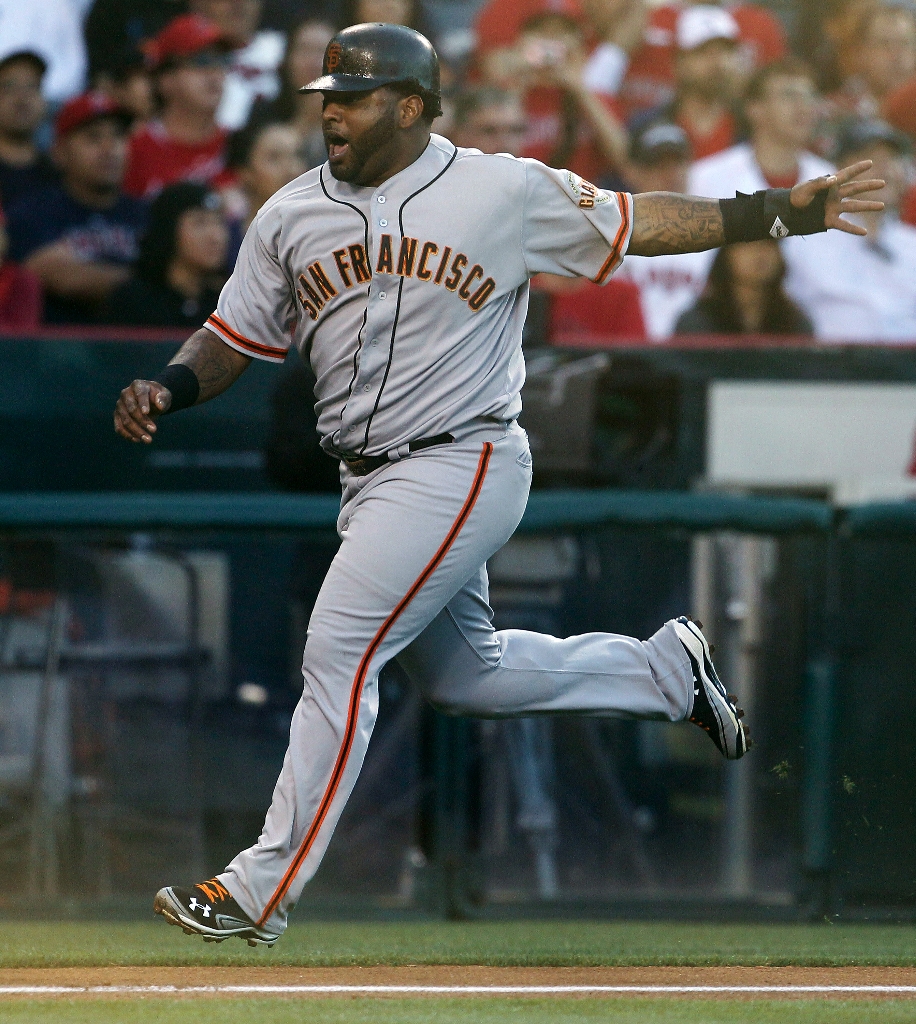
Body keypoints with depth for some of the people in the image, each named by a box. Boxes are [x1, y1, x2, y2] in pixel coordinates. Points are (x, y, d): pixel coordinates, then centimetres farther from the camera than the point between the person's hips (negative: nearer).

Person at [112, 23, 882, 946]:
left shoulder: (506, 193, -6)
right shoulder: (291, 218, 5)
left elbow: (642, 222, 1)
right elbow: (230, 340, 9)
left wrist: (780, 210, -6)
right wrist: (166, 389, -12)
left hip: (463, 467, -7)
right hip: (369, 481, 7)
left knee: (337, 654, -15)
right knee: (463, 677, 18)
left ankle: (261, 891, -11)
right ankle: (664, 669, 39)